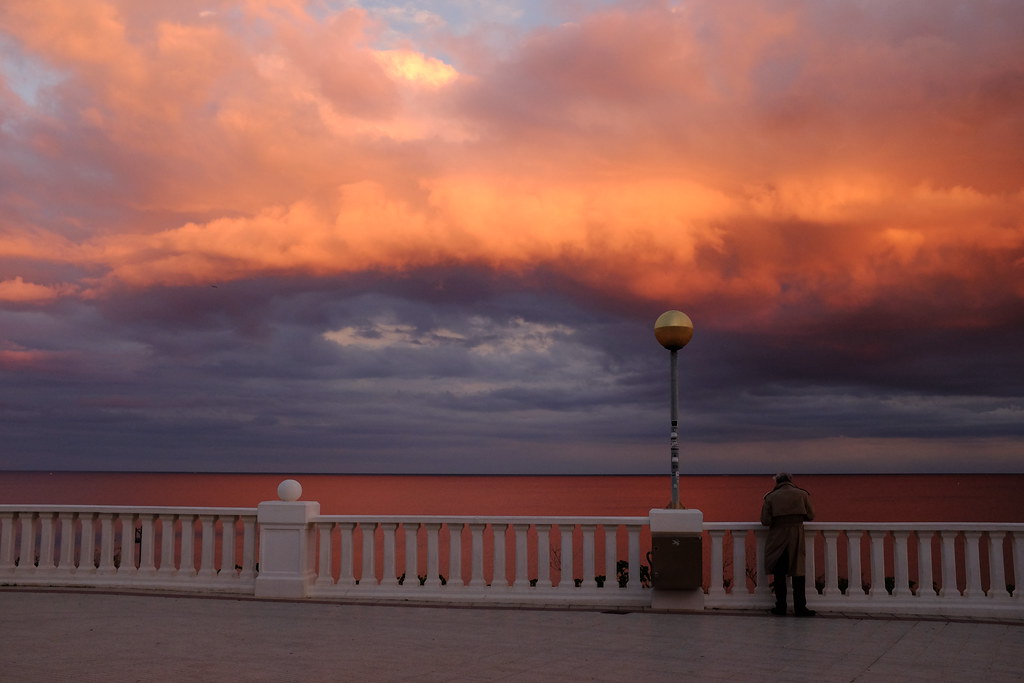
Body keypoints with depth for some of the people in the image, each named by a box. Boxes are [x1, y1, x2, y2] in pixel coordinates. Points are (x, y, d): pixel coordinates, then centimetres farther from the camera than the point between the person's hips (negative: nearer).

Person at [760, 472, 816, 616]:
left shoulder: (771, 497, 1)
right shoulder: (802, 494, 2)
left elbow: (765, 521, -5)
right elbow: (810, 516, 4)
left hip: (777, 538, 0)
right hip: (796, 537, 0)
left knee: (779, 574, 8)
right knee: (798, 573, 4)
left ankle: (780, 606, 8)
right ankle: (800, 607, 1)